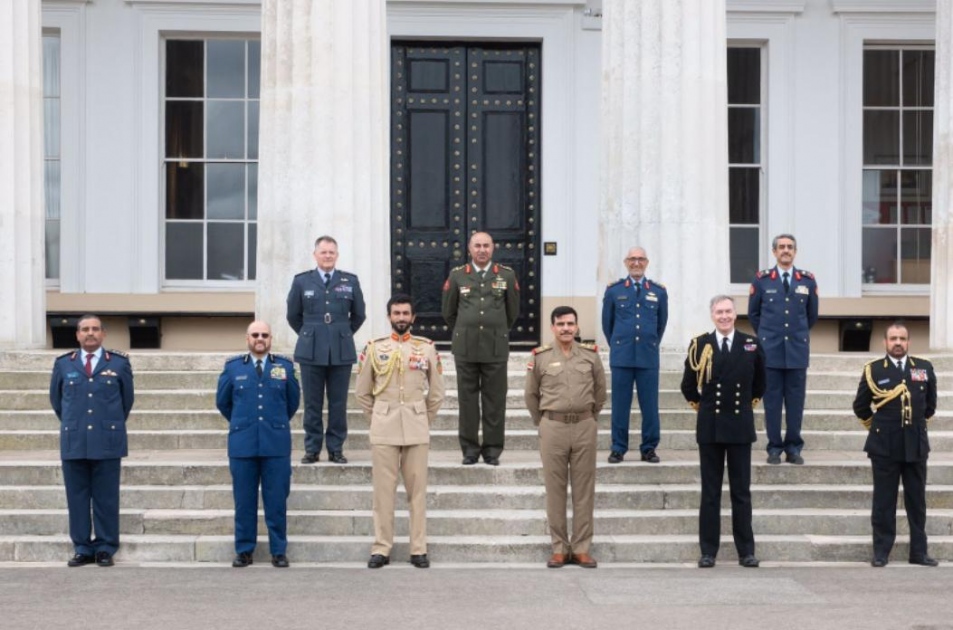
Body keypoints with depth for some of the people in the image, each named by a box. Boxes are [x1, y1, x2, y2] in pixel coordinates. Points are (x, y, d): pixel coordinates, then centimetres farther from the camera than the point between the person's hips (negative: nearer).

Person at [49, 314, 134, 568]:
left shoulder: (119, 363, 3)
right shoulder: (63, 363, 7)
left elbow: (127, 398, 14)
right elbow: (56, 398, 19)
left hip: (107, 442, -1)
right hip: (73, 442, 2)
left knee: (106, 498, 1)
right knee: (77, 498, 4)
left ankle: (105, 549, 9)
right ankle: (82, 549, 11)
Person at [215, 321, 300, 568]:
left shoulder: (285, 366, 5)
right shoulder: (233, 367, 6)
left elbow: (293, 401, 16)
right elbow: (222, 402, 17)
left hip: (276, 444, 0)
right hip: (242, 444, 0)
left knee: (276, 501, 2)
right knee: (244, 501, 4)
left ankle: (279, 551, 10)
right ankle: (244, 550, 13)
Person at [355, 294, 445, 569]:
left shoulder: (427, 348, 5)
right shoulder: (374, 348, 4)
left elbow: (436, 393, 12)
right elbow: (362, 392, 11)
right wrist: (378, 419, 10)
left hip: (416, 430, 0)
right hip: (383, 430, 0)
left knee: (417, 490, 2)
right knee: (383, 490, 1)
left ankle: (419, 549, 7)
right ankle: (381, 548, 6)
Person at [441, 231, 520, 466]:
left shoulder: (507, 275, 4)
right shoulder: (457, 275, 5)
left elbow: (513, 311, 15)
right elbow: (448, 311, 15)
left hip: (496, 347, 0)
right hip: (465, 348, 0)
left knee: (495, 400, 2)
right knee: (468, 399, 3)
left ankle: (493, 449, 9)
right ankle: (470, 449, 10)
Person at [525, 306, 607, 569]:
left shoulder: (591, 355, 4)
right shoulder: (540, 357, 1)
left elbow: (600, 391, 14)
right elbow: (531, 394, 11)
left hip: (584, 427, 1)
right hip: (553, 427, -1)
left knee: (584, 489, 4)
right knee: (555, 489, 3)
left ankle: (581, 548, 10)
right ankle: (559, 548, 10)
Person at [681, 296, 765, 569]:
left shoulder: (752, 344, 2)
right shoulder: (699, 345, -1)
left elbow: (759, 382, 17)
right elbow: (688, 386, 11)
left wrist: (751, 402, 13)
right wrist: (700, 405, 9)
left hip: (740, 426, 0)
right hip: (709, 427, 0)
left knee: (741, 492, 5)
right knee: (710, 493, 5)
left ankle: (746, 551, 10)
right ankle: (708, 551, 9)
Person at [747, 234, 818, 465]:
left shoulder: (808, 280, 6)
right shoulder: (762, 280, 3)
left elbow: (812, 315, 17)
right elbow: (753, 313, 12)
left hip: (798, 350, 1)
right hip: (770, 351, -1)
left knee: (796, 401, 3)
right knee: (772, 400, 1)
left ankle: (794, 448, 11)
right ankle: (774, 448, 7)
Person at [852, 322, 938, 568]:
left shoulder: (924, 368, 6)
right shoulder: (873, 370, 0)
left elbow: (930, 403, 19)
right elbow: (860, 407, 10)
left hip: (916, 445, 2)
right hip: (884, 446, -2)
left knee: (917, 501, 7)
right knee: (884, 502, 1)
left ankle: (919, 551, 14)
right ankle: (881, 551, 7)